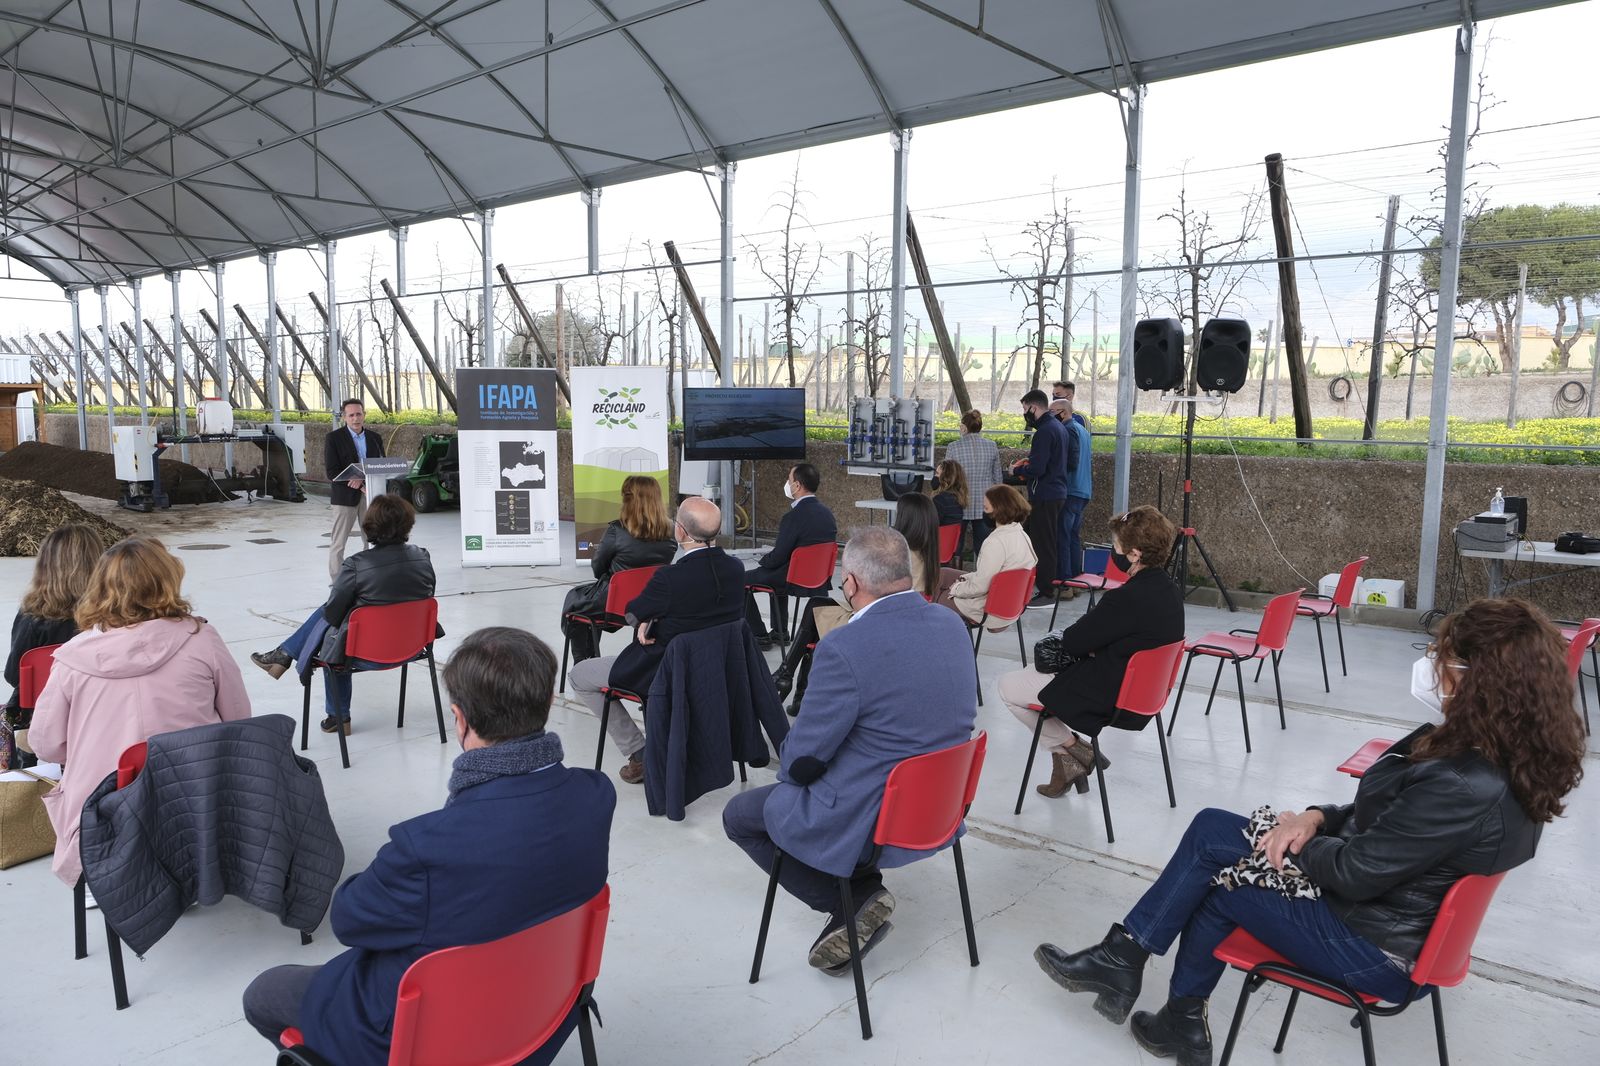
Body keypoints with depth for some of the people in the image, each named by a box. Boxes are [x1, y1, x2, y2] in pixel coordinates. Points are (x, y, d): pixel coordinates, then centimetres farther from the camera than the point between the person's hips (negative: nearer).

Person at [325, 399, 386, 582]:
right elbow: (332, 472, -9)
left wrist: (362, 479, -13)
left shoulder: (375, 438, 11)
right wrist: (362, 486, -16)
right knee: (338, 542, -1)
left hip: (369, 494, 4)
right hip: (345, 496, -4)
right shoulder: (334, 438, -2)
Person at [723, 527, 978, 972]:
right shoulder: (953, 626, -3)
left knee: (739, 816, 16)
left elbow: (803, 760, -18)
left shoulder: (844, 648, -26)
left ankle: (854, 898, 6)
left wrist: (789, 763, 7)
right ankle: (861, 891, 19)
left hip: (869, 820, -8)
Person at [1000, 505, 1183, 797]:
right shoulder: (1169, 588, -2)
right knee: (1034, 669, 24)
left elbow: (1071, 642, -20)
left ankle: (1070, 747, 11)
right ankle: (1066, 761, 21)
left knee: (1008, 685, 4)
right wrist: (1091, 648, -4)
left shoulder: (1128, 598, -30)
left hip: (1111, 698, -9)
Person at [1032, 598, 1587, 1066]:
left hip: (1376, 949, -9)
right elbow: (1382, 813, 10)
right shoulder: (1507, 754, -1)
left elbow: (1353, 872, -26)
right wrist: (1317, 818, -5)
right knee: (1210, 830, 5)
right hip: (1393, 897, 9)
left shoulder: (1464, 787, -33)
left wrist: (1297, 837, -6)